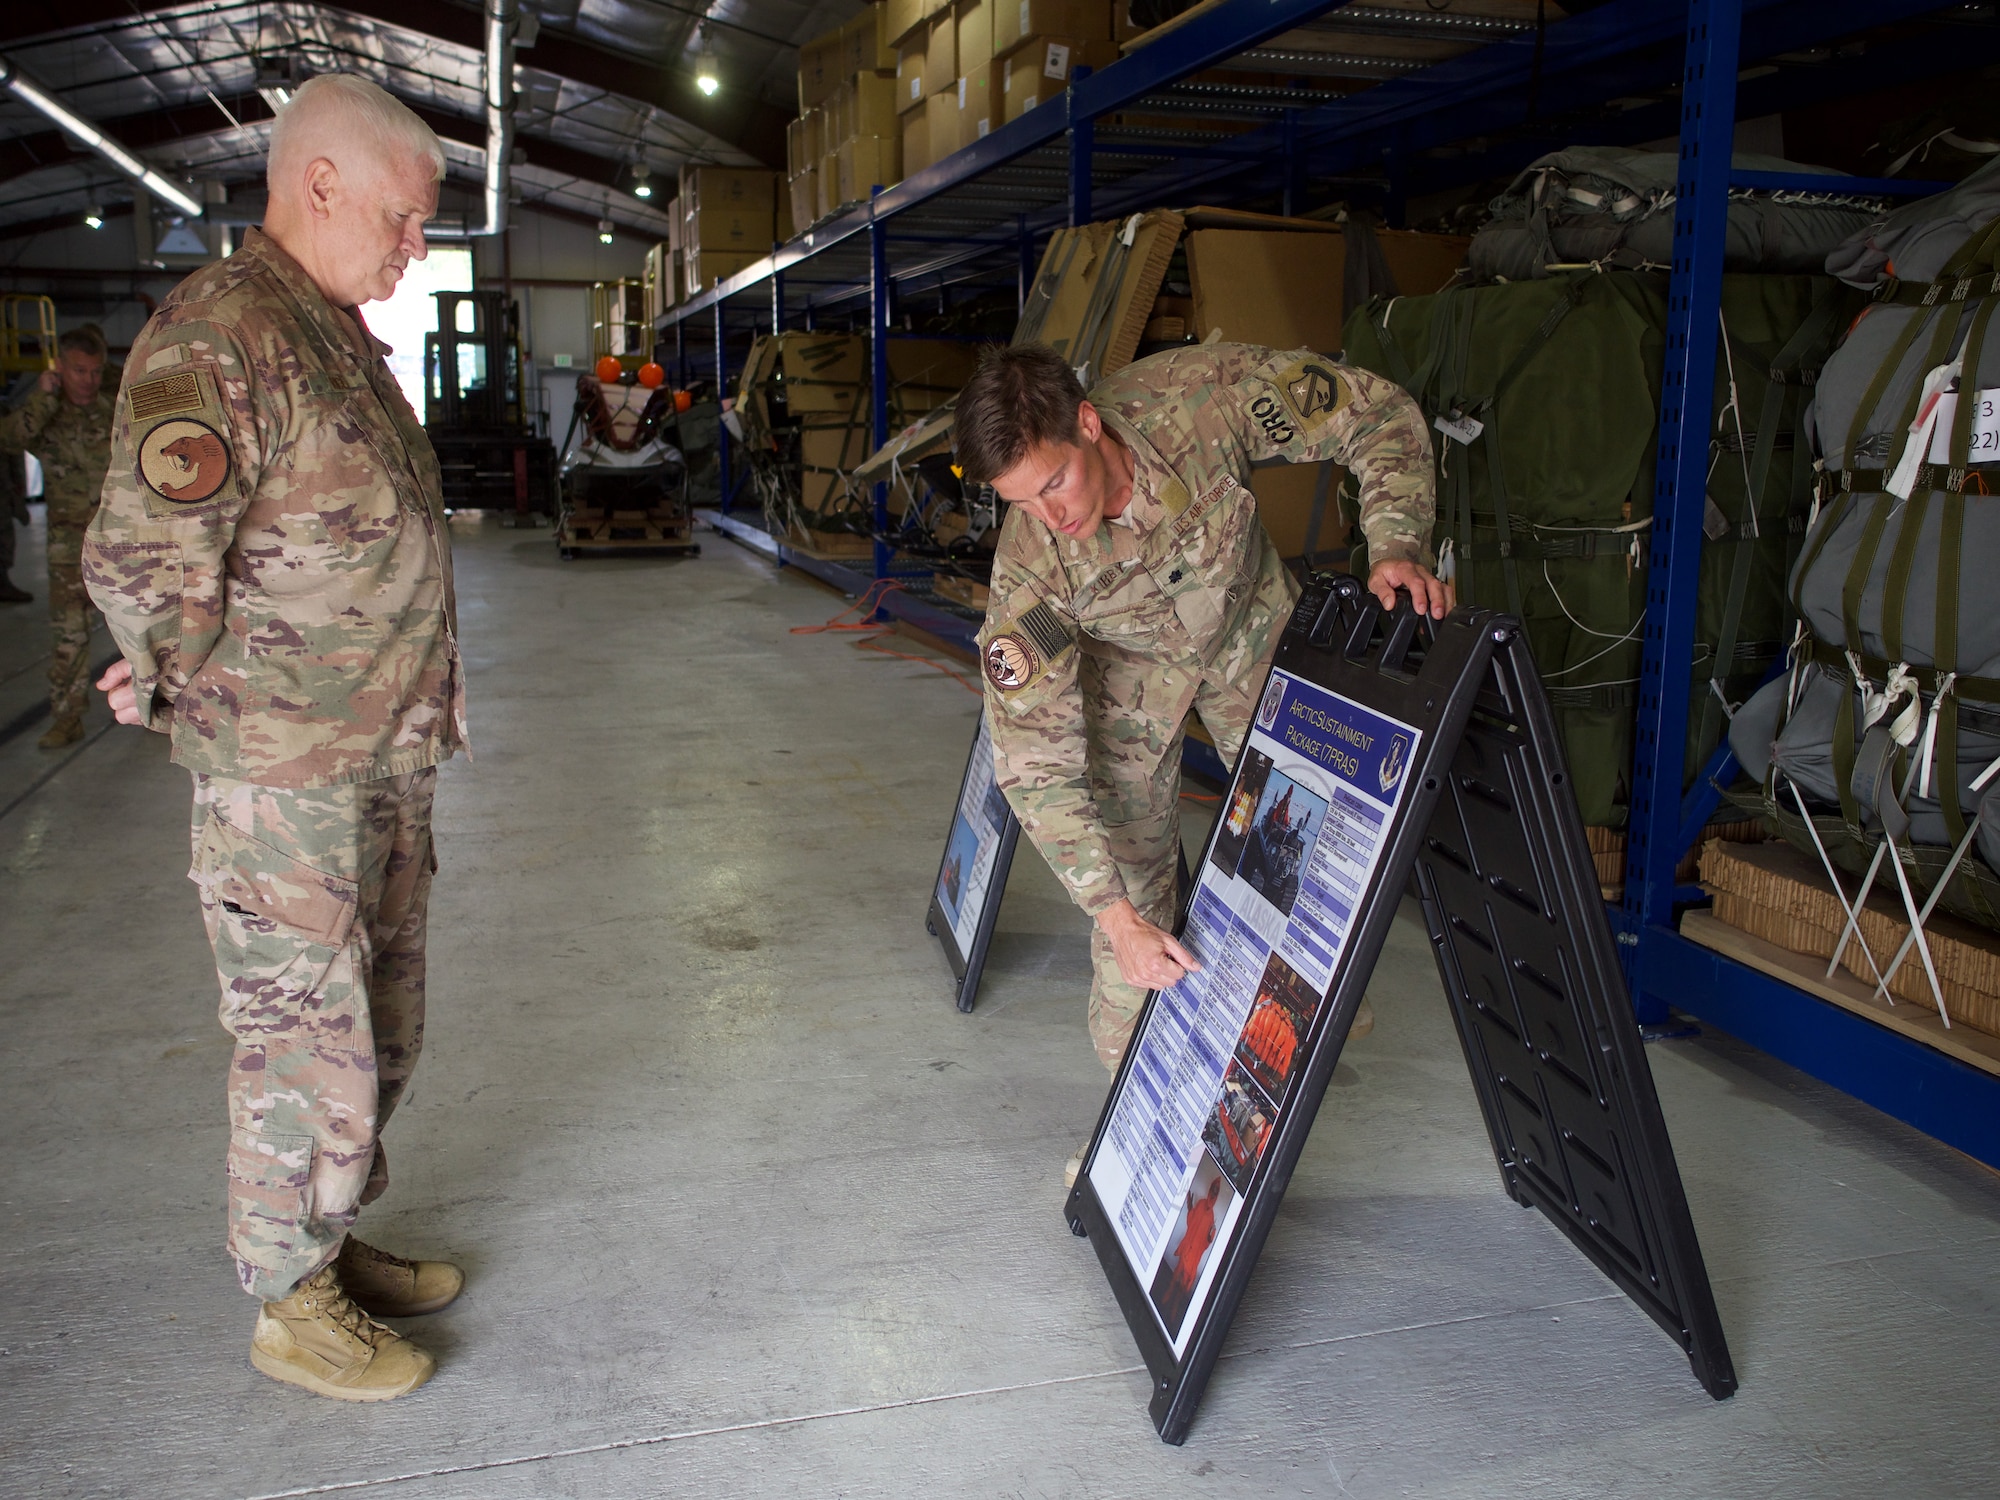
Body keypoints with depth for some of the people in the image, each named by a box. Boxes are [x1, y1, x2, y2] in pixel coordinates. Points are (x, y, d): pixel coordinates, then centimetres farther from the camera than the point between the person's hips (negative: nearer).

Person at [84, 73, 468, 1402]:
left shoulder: (343, 336, 14)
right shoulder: (217, 340, -16)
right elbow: (141, 567, -20)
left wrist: (419, 711, 14)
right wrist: (198, 696, -5)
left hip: (387, 767, 9)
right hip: (286, 786, -9)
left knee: (380, 1030, 17)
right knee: (308, 1050, 1)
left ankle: (337, 1245, 34)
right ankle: (291, 1307, 19)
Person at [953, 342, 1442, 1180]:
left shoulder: (1202, 396, -38)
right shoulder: (1029, 574, -37)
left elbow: (1380, 418, -24)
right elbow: (1034, 762, -33)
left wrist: (1396, 547, -39)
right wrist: (1117, 916, -40)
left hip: (1249, 622, 2)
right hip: (1128, 662, -1)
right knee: (1133, 867, -6)